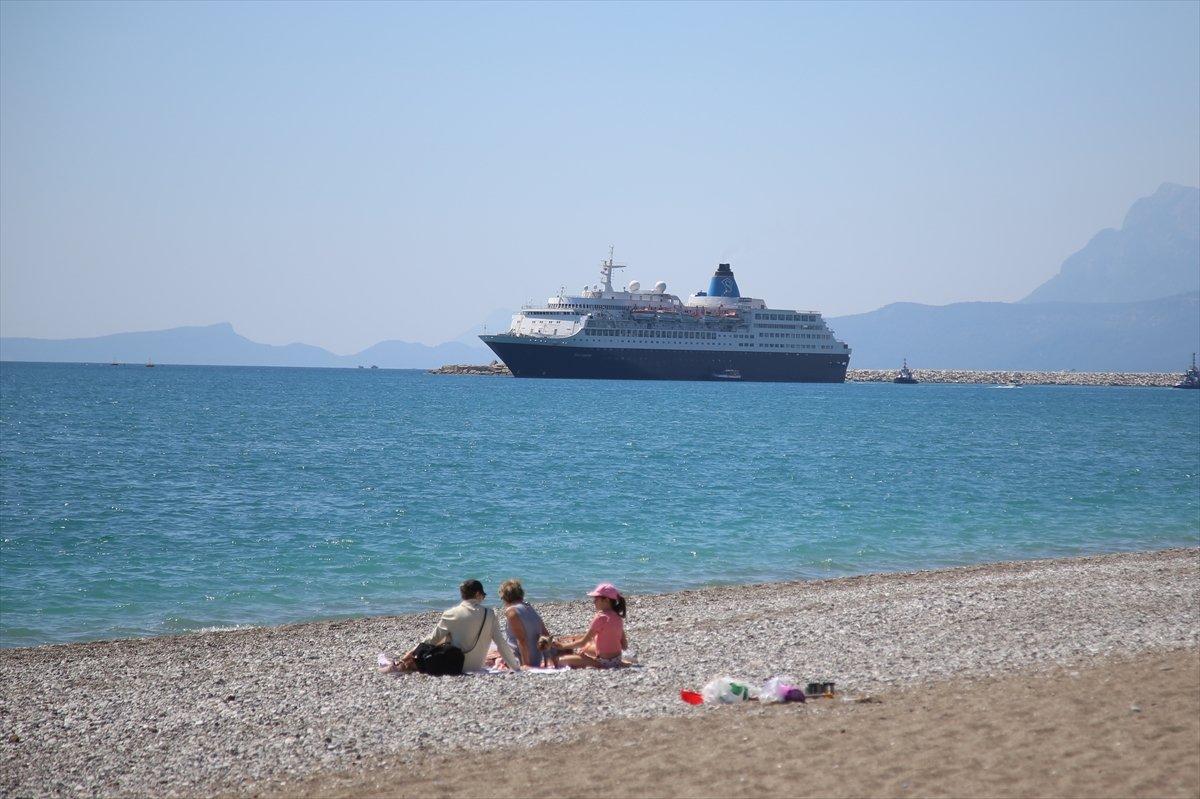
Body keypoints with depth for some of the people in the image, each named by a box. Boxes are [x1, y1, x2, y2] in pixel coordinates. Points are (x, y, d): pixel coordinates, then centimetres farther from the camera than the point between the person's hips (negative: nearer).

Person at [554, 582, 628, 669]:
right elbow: (624, 645, 10)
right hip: (617, 659, 9)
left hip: (605, 662, -9)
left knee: (561, 660, -15)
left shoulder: (601, 617, -19)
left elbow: (583, 642, -14)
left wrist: (563, 646, 1)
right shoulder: (617, 617, 4)